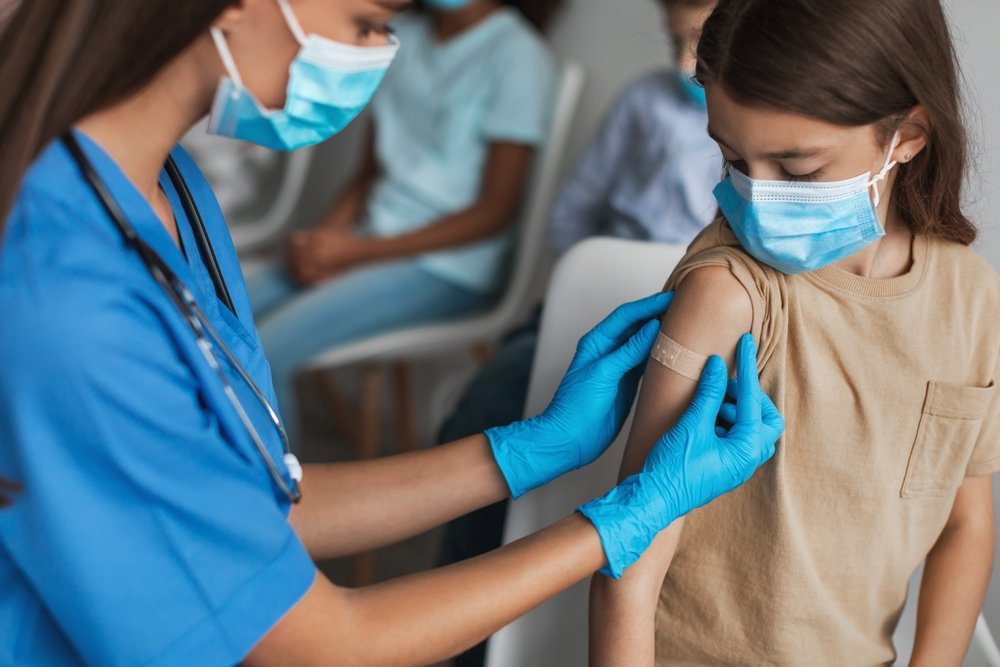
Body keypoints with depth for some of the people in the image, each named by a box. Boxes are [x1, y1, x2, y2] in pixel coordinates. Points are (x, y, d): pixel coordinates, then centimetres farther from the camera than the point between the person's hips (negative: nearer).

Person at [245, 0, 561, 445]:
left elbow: (494, 211, -11)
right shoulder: (404, 37, 12)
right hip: (372, 238, 7)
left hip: (446, 268, -7)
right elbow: (370, 170, 14)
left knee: (265, 353, -22)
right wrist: (326, 237, -7)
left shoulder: (518, 55, -10)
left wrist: (359, 251, -14)